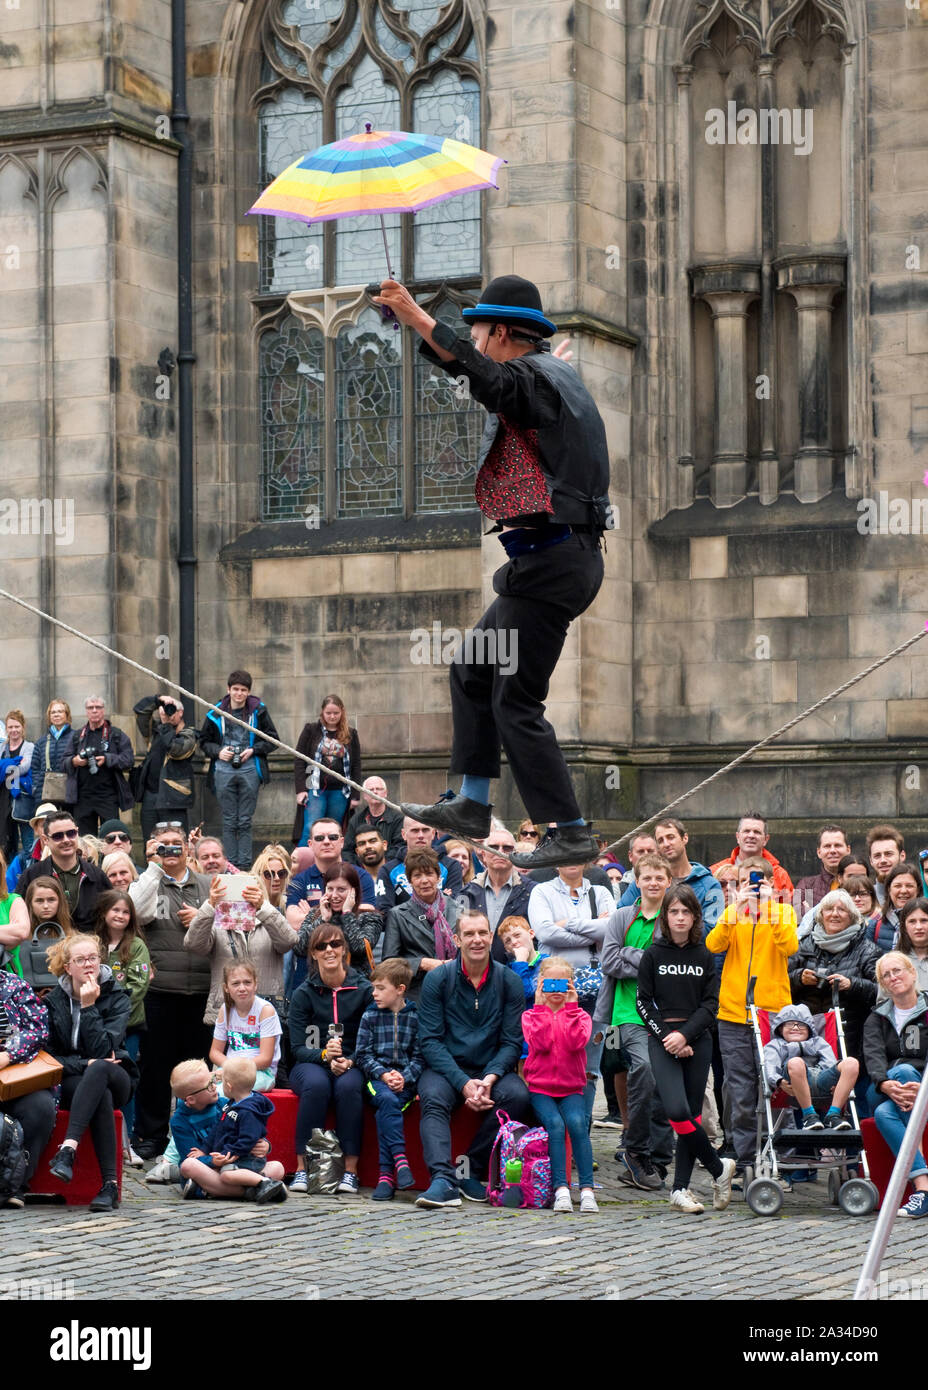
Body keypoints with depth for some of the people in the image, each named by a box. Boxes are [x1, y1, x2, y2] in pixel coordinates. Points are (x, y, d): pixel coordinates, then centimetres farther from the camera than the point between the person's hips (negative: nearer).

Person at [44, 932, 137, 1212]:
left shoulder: (117, 998, -1)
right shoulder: (54, 1001, 4)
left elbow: (102, 1050, -14)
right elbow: (49, 1057, 1)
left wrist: (88, 1007, -18)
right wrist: (84, 1064, -15)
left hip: (115, 1079, 0)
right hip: (71, 1083, 0)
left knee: (99, 1068, -39)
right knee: (101, 1095, -38)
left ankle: (68, 1148, -52)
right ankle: (110, 1184, -48)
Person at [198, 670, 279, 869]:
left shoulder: (258, 711, 1)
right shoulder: (216, 713, 4)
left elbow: (273, 739, 7)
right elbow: (204, 741, 13)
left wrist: (253, 750, -8)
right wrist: (218, 752, -6)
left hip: (249, 770, -1)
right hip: (224, 771, 1)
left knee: (245, 821, 1)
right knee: (229, 821, 4)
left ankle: (245, 864, 3)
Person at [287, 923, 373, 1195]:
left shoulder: (364, 990, 1)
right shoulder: (303, 994, 2)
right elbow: (297, 1048, -3)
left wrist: (349, 1061, -19)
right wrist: (325, 1055, -23)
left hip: (352, 1067, 0)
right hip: (310, 1064, 0)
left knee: (349, 1086, -35)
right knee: (316, 1084, -35)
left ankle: (351, 1170, -31)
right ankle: (302, 1168, -31)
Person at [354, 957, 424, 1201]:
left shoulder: (415, 1017, 6)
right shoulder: (370, 1016, 11)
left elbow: (419, 1056, 3)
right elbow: (363, 1055, 5)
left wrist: (404, 1077, -14)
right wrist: (383, 1074, -11)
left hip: (406, 1080, -1)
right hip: (377, 1078, 1)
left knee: (384, 1113, -29)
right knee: (388, 1101, -33)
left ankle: (386, 1174, -31)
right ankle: (400, 1159, -40)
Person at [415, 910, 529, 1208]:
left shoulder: (509, 981, 3)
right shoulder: (437, 979, -1)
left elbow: (511, 1041, 1)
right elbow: (430, 1040, -6)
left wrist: (490, 1078, -18)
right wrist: (463, 1083, -19)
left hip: (491, 1069, 1)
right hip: (446, 1068, -1)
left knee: (517, 1094, -29)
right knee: (432, 1098, -33)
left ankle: (472, 1169, -16)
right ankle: (443, 1180, -46)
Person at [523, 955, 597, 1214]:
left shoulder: (579, 1015, 10)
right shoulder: (531, 1015, 9)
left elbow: (576, 1042, -13)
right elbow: (540, 1043, -13)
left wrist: (571, 1006, -10)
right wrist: (541, 1007, -11)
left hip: (571, 1088, 1)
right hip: (540, 1088, -1)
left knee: (577, 1123, -28)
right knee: (555, 1124, -28)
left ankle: (587, 1190, -29)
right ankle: (561, 1190, -31)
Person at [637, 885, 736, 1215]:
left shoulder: (704, 956, 7)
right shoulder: (653, 955, 4)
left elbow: (710, 1003, 3)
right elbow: (644, 1002, 2)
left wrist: (685, 1034, -12)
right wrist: (666, 1037, -10)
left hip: (697, 1041, 2)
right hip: (662, 1041, -2)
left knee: (693, 1112, 0)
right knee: (677, 1110, -18)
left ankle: (680, 1189, 6)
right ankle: (719, 1168, -1)